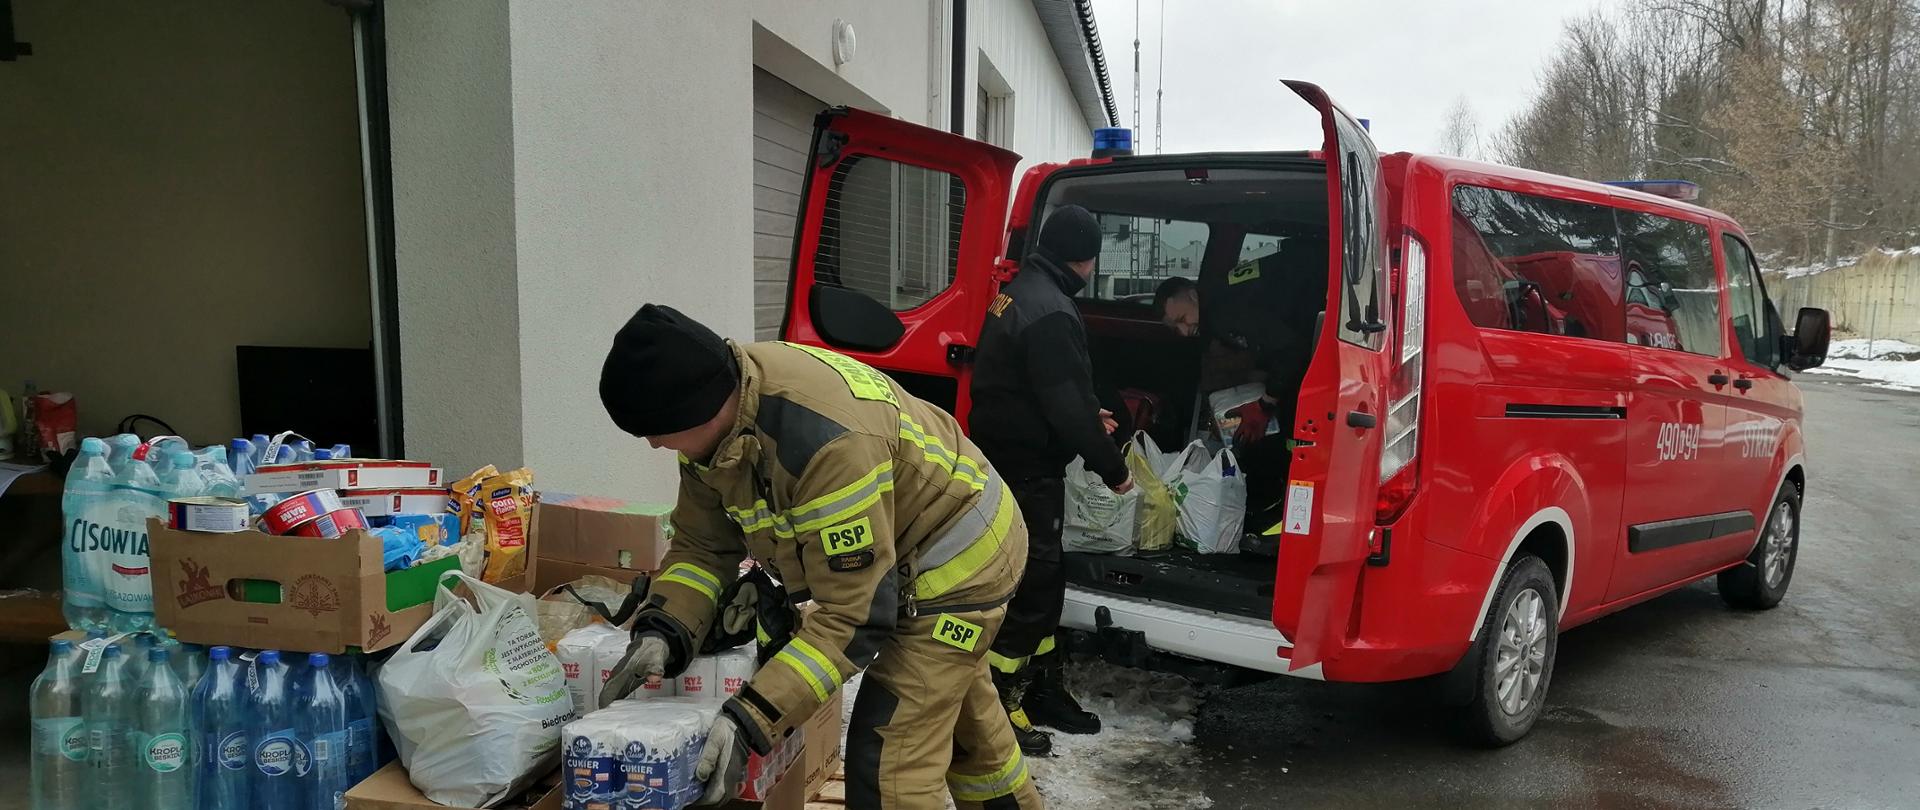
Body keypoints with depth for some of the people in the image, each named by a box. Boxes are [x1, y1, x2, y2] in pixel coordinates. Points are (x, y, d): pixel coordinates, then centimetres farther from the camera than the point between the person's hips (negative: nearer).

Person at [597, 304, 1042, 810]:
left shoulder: (830, 441, -41)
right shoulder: (718, 420, -14)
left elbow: (852, 615, -35)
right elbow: (703, 544, -5)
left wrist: (752, 719, -38)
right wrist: (660, 634, -21)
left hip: (958, 563, -9)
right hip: (906, 560, 9)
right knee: (963, 714, 30)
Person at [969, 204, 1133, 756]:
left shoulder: (1022, 291, 11)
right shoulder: (1051, 312, -23)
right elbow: (1066, 406, -24)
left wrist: (1089, 414, 28)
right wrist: (1112, 468, -12)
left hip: (1007, 456, 10)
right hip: (1027, 466, -10)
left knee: (1041, 576, 18)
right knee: (1033, 580, -1)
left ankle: (1044, 688, 29)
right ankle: (999, 705, 9)